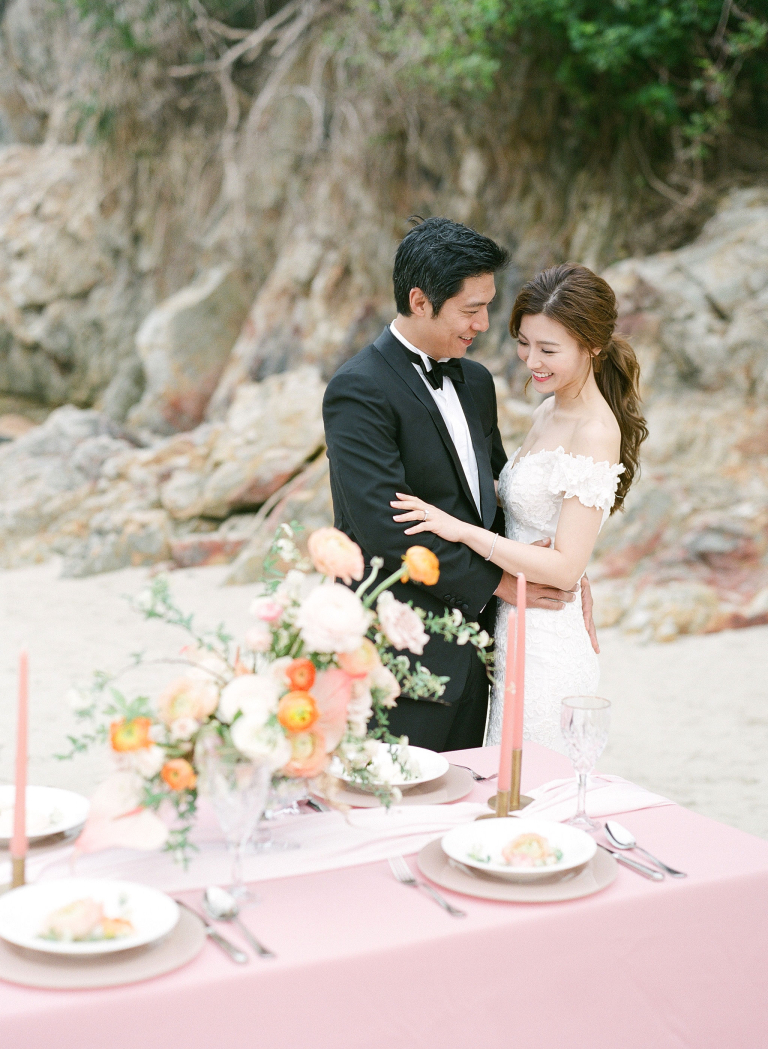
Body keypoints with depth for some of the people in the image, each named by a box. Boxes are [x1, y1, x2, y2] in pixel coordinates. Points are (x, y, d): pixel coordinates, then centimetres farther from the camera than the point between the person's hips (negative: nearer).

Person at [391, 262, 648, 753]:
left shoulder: (596, 433, -17)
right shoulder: (550, 411, 10)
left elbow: (565, 568, -21)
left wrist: (463, 529, -19)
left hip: (547, 652, -8)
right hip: (515, 633, 9)